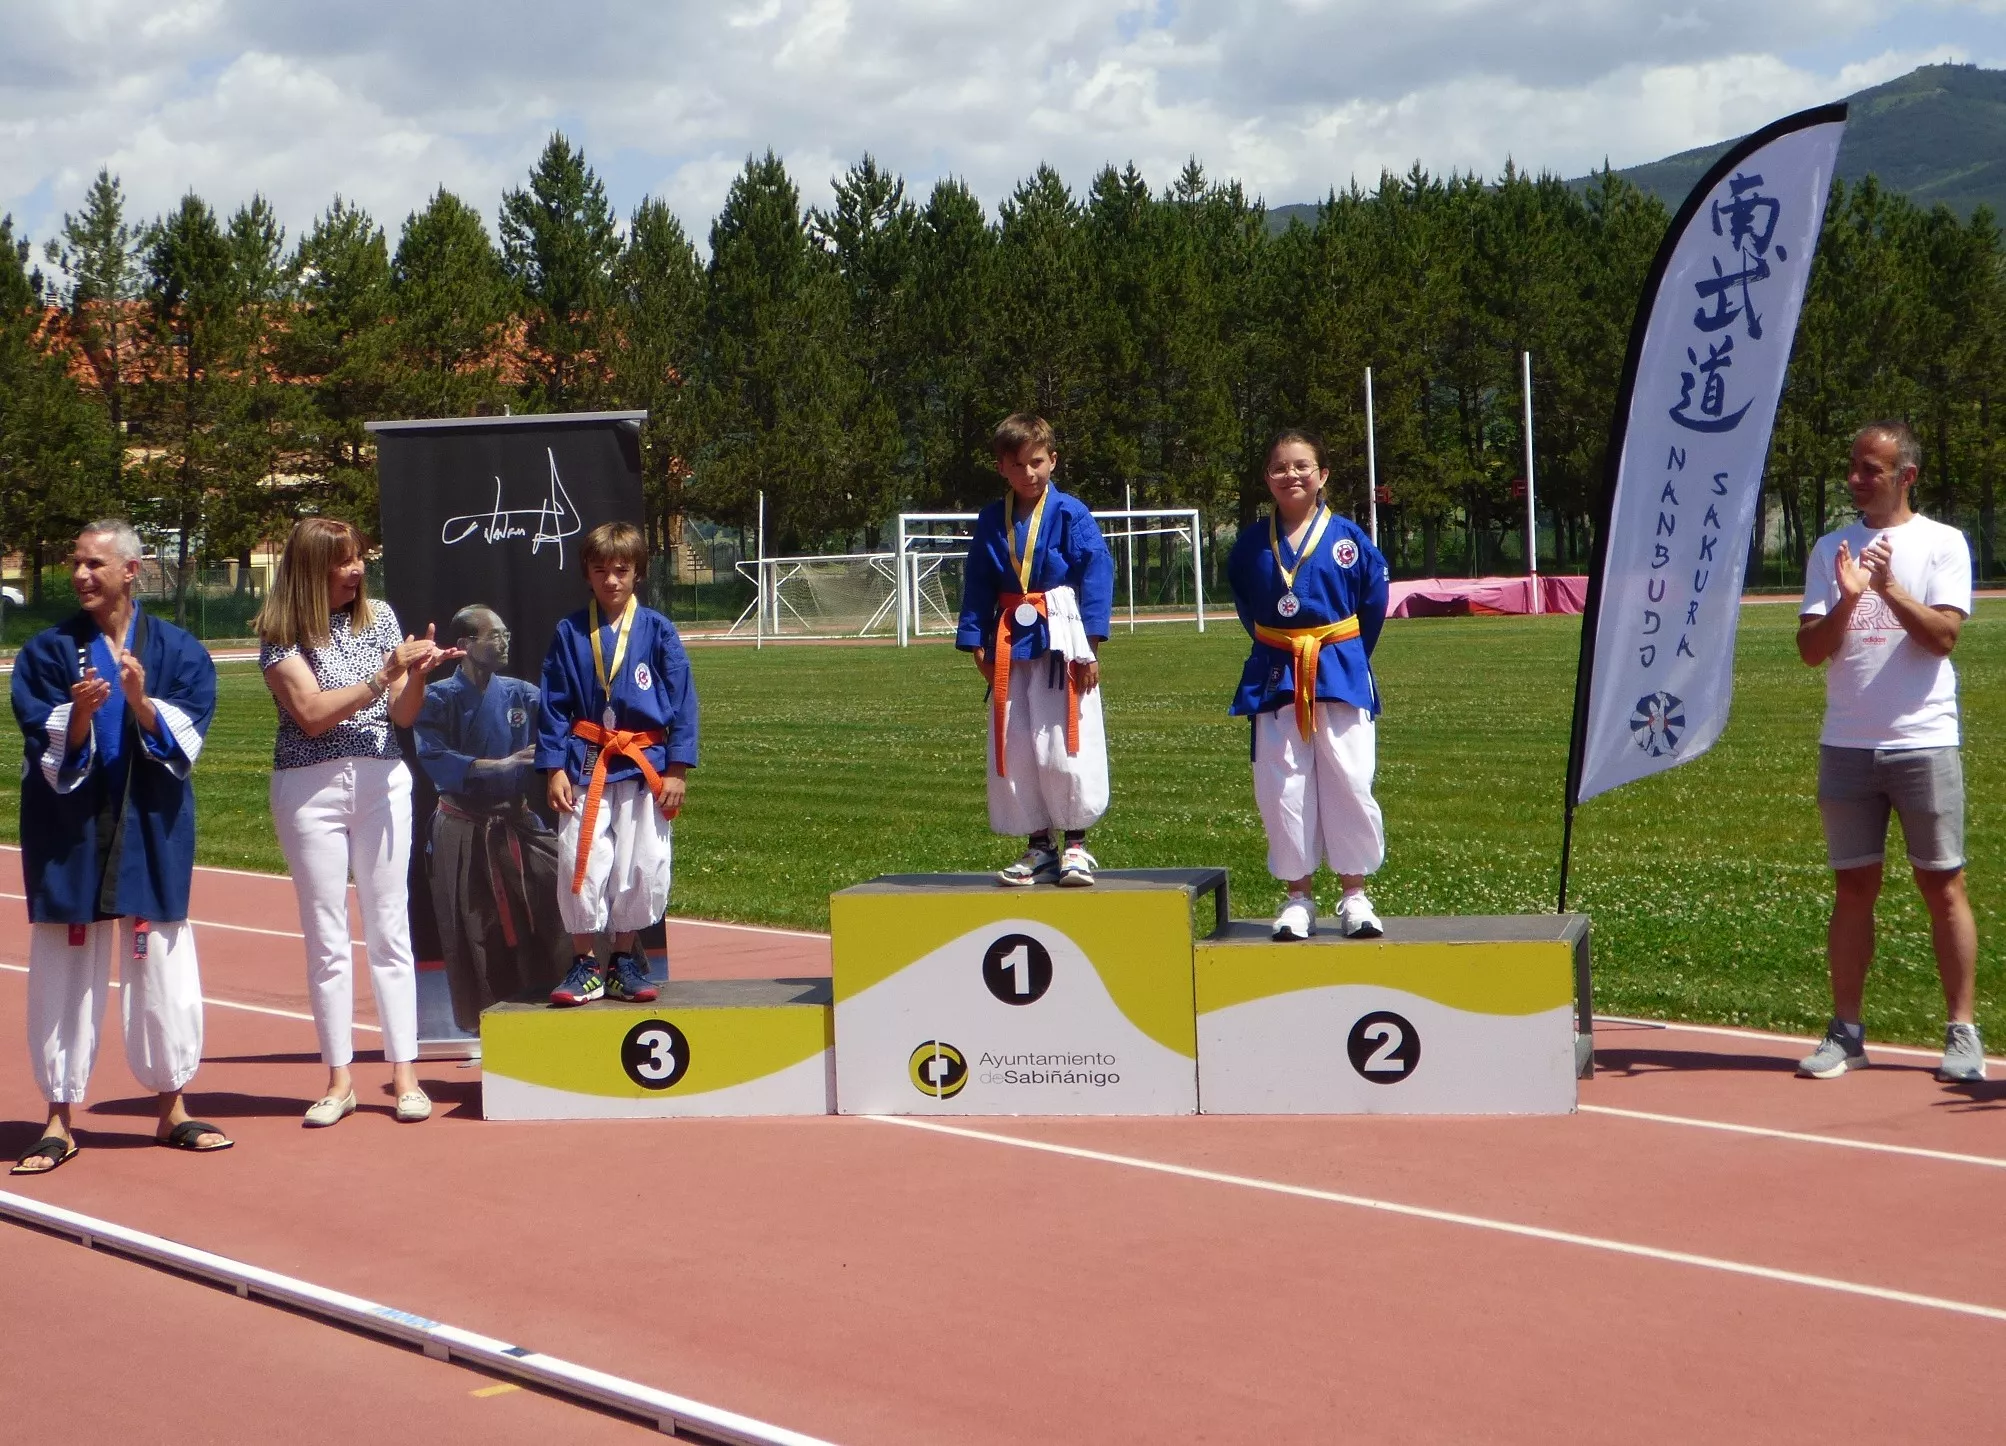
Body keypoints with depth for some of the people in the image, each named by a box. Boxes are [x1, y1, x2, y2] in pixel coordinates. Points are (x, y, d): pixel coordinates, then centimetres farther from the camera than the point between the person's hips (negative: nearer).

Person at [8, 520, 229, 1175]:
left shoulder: (177, 649, 2)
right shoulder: (49, 650, 1)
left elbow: (183, 741, -6)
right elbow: (49, 752, -4)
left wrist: (139, 700, -22)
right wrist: (79, 713, -24)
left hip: (151, 830, 0)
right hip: (70, 832, 0)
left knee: (162, 966, 3)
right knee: (65, 971, 1)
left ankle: (171, 1108, 16)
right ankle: (60, 1118, 8)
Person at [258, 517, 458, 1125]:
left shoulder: (379, 616, 7)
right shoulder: (282, 633, -3)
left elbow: (403, 715, 7)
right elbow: (311, 712, -14)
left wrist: (418, 674, -13)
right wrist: (383, 675, -18)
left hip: (381, 778, 2)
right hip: (309, 786, -2)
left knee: (390, 929, 2)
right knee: (326, 937, 2)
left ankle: (404, 1074, 5)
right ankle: (339, 1079, 8)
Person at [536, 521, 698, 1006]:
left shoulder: (657, 630, 0)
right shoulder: (570, 633, 3)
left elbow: (682, 701, 1)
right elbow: (554, 706, 5)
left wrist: (677, 769, -4)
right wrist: (555, 768, -2)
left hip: (645, 766, 0)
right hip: (586, 767, 0)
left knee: (642, 867, 2)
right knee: (579, 864, -3)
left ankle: (624, 960, 18)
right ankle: (585, 964, 9)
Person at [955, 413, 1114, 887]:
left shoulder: (1071, 514, -5)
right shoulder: (991, 521, 8)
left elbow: (1096, 576, -9)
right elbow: (978, 585, 11)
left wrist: (1088, 644, -15)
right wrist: (977, 642, 4)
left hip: (1061, 639, -5)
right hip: (1010, 645, 5)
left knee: (1066, 749, -6)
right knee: (1014, 751, 6)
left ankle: (1075, 844, 6)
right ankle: (1039, 847, 16)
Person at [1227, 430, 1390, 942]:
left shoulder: (1347, 538, -2)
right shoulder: (1252, 543, 3)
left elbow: (1373, 603, 8)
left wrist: (1344, 654, 10)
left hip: (1340, 674, -1)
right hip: (1275, 681, 2)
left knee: (1349, 785, -2)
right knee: (1282, 792, 2)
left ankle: (1354, 896, 8)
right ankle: (1298, 897, 12)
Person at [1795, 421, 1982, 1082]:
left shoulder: (1942, 544, 0)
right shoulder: (1831, 550, 10)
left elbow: (1943, 634, -11)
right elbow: (1810, 649, 3)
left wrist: (1889, 588, -22)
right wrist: (1846, 601, -14)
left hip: (1923, 742, -3)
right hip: (1846, 746, 3)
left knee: (1943, 885, 0)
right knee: (1852, 887, 5)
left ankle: (1963, 1034, 5)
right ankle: (1846, 1033, 10)